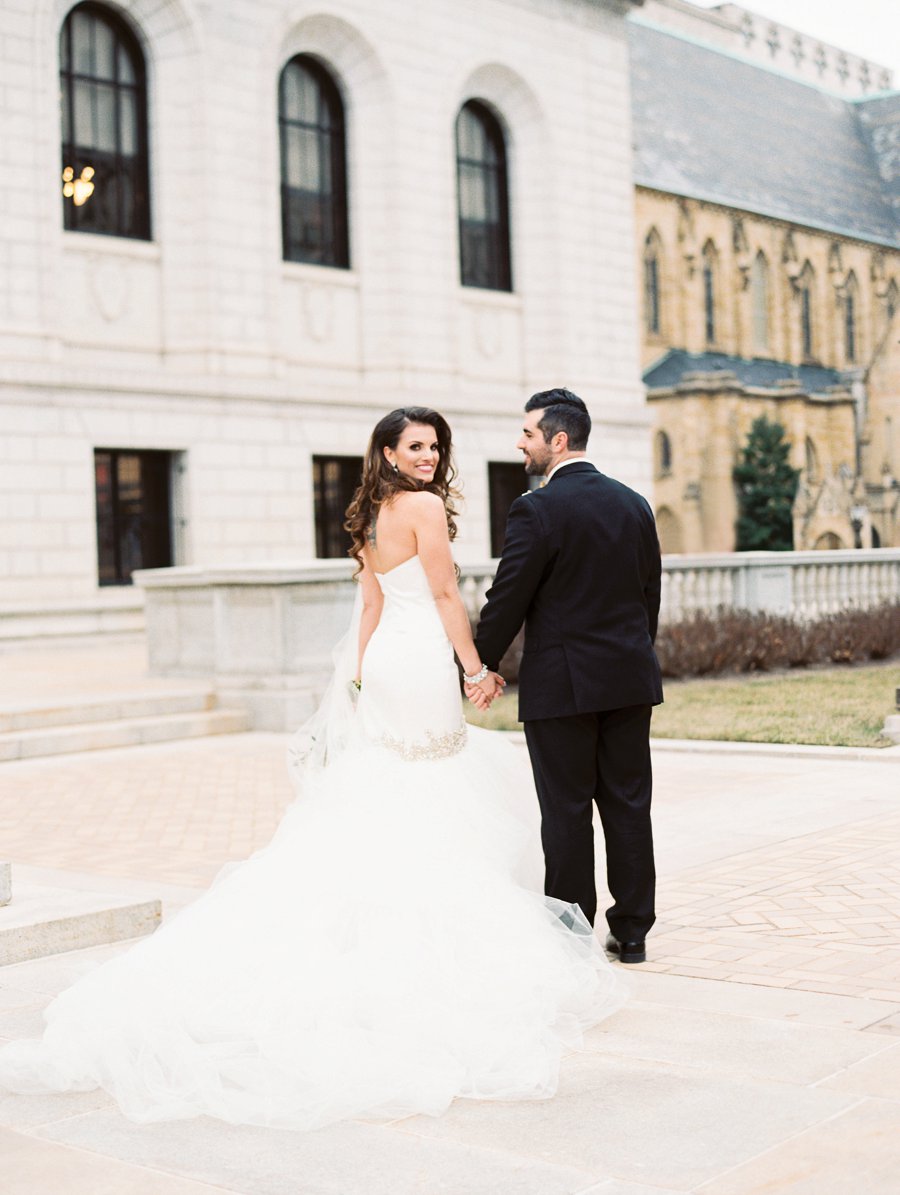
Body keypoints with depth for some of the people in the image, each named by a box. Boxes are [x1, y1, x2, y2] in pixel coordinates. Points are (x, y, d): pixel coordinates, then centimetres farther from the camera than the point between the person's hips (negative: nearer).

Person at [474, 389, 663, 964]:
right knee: (629, 804, 10)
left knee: (567, 810, 2)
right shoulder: (634, 504, 7)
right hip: (630, 679, 6)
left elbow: (508, 598, -10)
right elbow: (651, 594, 13)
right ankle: (632, 932, 17)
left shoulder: (538, 509, -12)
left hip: (560, 684, -6)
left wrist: (483, 664, 3)